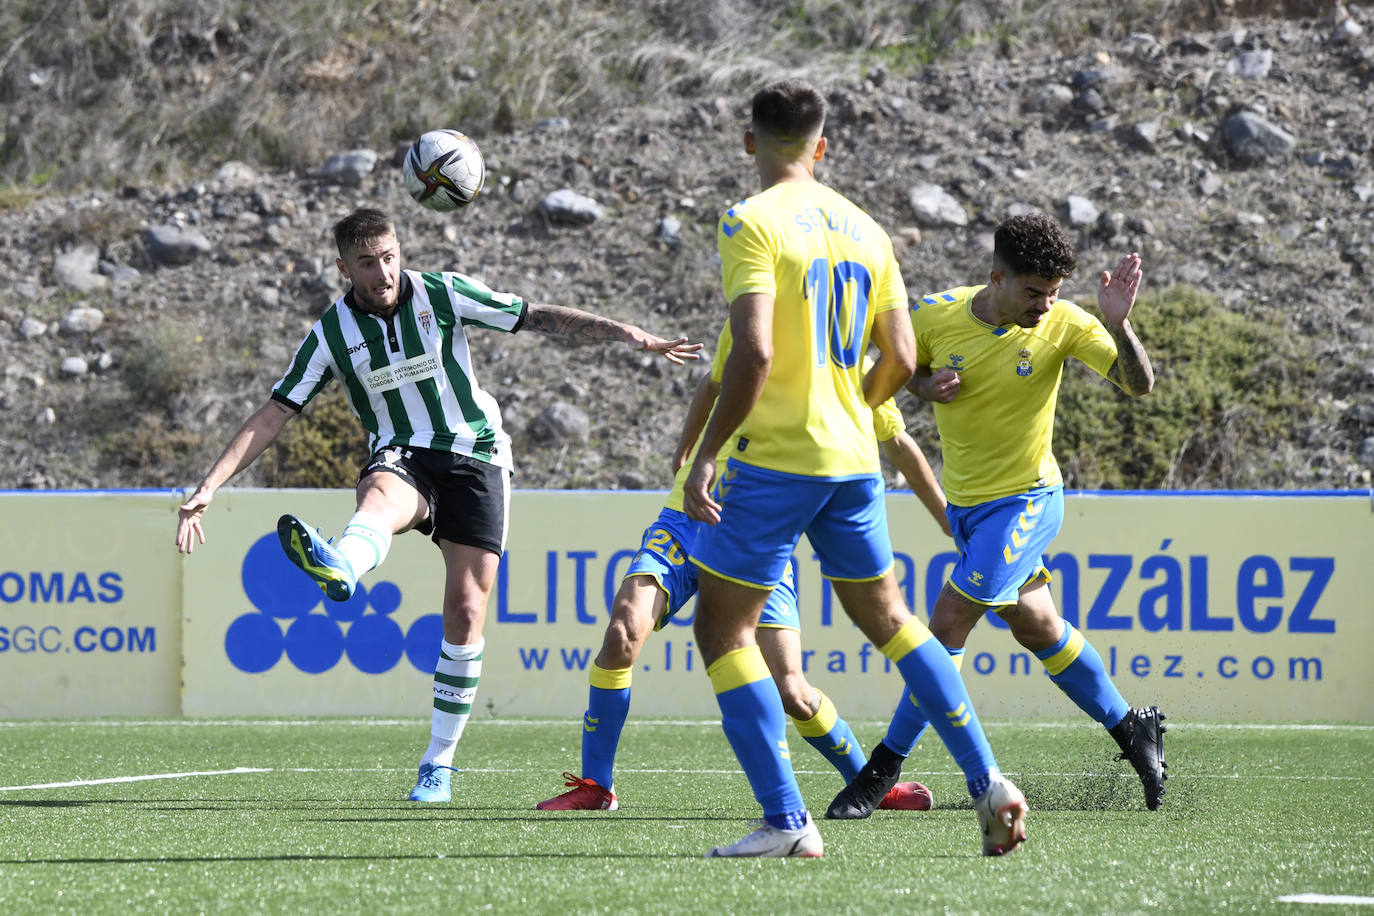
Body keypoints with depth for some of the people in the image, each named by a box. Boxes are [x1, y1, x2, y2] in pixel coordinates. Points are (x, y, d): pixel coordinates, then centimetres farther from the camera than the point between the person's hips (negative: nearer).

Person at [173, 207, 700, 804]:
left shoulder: (442, 295, -4)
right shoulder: (331, 334, -3)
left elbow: (540, 319, 0)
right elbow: (272, 416, -2)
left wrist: (630, 336, -7)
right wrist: (207, 488, -10)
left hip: (474, 455, 0)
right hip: (401, 457, 0)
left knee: (465, 613, -6)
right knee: (379, 495, -38)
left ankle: (440, 763, 5)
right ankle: (336, 567, -75)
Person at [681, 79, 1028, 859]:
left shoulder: (754, 223, -11)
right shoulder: (864, 230, 9)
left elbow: (753, 353, -21)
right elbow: (901, 361, 8)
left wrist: (707, 456, -15)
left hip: (774, 456, -6)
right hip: (852, 459, 6)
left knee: (723, 628, 3)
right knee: (889, 619, 20)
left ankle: (787, 821, -5)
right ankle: (989, 783, 14)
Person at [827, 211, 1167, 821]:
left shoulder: (1062, 325, -17)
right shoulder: (936, 316, -11)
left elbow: (1139, 385, -21)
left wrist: (1118, 326, -39)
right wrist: (926, 386, -15)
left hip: (1024, 501, -5)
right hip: (965, 500, 5)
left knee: (947, 626, -11)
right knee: (1036, 627, 16)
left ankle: (881, 773, -4)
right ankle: (1131, 730, 35)